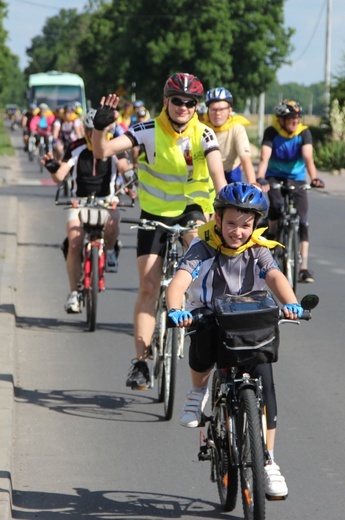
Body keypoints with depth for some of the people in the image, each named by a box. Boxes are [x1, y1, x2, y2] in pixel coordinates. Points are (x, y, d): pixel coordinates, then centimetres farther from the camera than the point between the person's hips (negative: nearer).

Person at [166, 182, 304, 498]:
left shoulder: (258, 251, -5)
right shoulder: (203, 250, -11)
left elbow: (276, 277, -24)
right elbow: (179, 282, -26)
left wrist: (290, 304, -46)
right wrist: (175, 310, -48)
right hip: (210, 320, -2)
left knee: (265, 386, -12)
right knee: (203, 343, -35)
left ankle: (269, 463, 1)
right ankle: (199, 393, 0)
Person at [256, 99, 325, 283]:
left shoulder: (304, 133, -13)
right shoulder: (272, 132, -15)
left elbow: (308, 157, -26)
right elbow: (265, 157, -27)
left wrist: (314, 178, -43)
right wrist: (260, 177, -44)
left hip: (296, 179, 1)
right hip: (275, 177, -1)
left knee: (302, 220, -10)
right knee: (277, 204, -31)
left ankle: (303, 267, -10)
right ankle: (272, 237, -3)